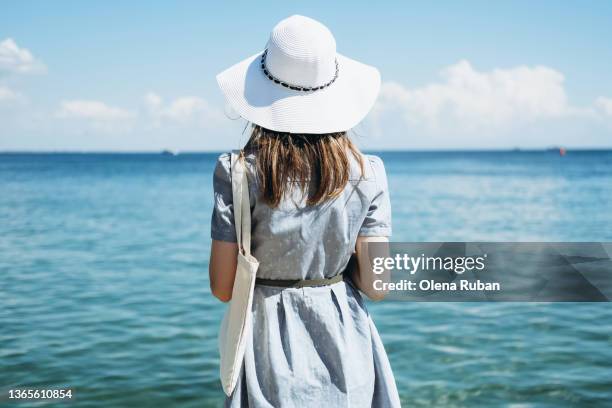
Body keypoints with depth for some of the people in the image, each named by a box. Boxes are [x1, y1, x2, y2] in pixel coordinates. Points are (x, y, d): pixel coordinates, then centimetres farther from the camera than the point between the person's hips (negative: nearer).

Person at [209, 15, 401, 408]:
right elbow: (375, 284, -7)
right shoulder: (366, 173, -7)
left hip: (272, 347, -1)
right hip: (345, 347, 2)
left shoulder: (237, 173, -12)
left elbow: (223, 288, -10)